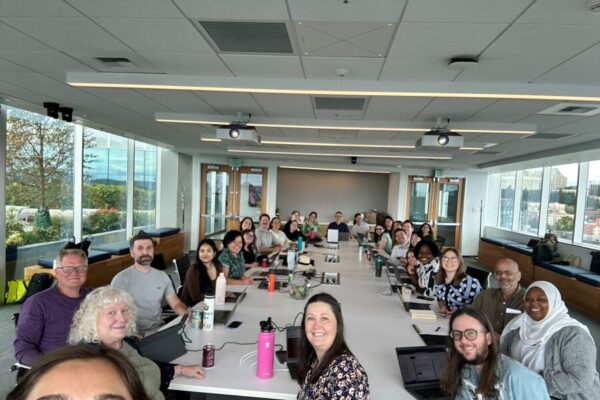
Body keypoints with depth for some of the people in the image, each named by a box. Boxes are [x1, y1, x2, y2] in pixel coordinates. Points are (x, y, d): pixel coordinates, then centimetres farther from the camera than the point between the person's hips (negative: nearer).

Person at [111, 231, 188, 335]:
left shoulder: (162, 276, 10)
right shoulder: (121, 279, -8)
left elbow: (176, 304, 8)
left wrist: (189, 313, -13)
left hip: (160, 330, 5)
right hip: (137, 335, -5)